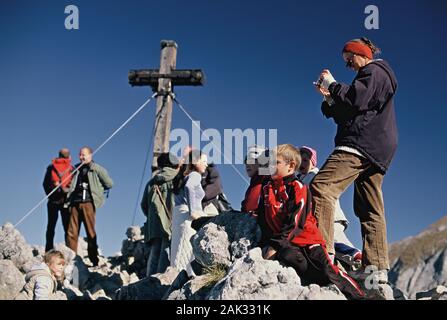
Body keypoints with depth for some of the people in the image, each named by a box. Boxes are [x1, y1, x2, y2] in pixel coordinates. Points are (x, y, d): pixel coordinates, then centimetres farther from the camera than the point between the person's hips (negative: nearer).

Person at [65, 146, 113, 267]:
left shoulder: (97, 169, 5)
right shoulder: (76, 169, 20)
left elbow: (109, 184, 4)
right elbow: (71, 185, 30)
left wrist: (96, 189, 9)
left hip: (88, 203, -5)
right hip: (75, 203, 5)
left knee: (91, 232, -4)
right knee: (72, 232, -1)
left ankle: (94, 261, -2)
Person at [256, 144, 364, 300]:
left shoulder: (299, 189, -6)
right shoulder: (266, 189, 12)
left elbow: (295, 223, -14)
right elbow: (263, 221, 15)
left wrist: (276, 245, -20)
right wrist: (266, 244, 5)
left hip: (305, 237, -3)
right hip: (283, 242, 3)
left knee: (326, 269, -15)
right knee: (288, 257, -31)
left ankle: (357, 295, -5)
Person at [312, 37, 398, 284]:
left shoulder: (374, 71, 3)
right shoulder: (374, 78, 32)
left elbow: (356, 100, -16)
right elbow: (347, 115, 27)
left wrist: (332, 84, -4)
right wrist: (329, 98, 14)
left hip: (361, 144, -11)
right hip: (374, 152, 11)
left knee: (321, 188, -21)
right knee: (370, 210, 6)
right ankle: (377, 268, 5)